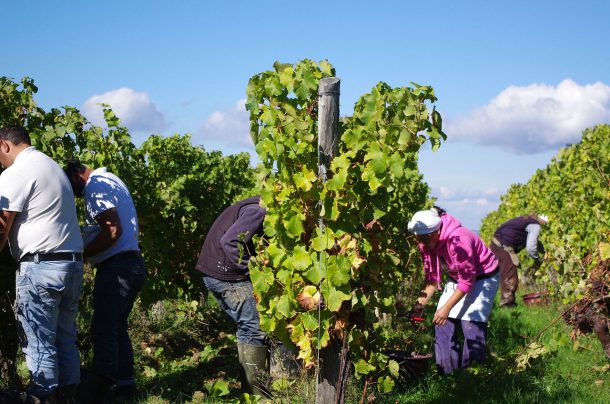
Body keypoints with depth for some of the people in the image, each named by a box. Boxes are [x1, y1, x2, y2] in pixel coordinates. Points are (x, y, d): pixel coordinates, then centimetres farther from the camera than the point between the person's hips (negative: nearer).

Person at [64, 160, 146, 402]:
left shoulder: (96, 186, -9)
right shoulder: (110, 181, 21)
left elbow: (113, 230, -21)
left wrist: (82, 254, -14)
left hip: (116, 267, -11)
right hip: (131, 264, 11)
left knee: (103, 328, -15)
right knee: (117, 326, 16)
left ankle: (102, 381, -22)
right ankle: (124, 381, 19)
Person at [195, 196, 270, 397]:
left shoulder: (257, 207, 14)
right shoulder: (259, 211, -17)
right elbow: (230, 241, -26)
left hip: (216, 273, 10)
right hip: (226, 275, -10)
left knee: (248, 326, 17)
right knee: (256, 326, -7)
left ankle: (250, 381, 23)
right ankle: (254, 387, -2)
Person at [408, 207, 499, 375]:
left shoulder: (457, 240, -35)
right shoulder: (427, 244, -12)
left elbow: (467, 281, -27)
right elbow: (432, 276, -2)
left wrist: (447, 307, -26)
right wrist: (421, 303, -13)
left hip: (482, 277, -7)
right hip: (457, 277, 7)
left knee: (471, 322, -18)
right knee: (443, 323, -2)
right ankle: (446, 374, 5)